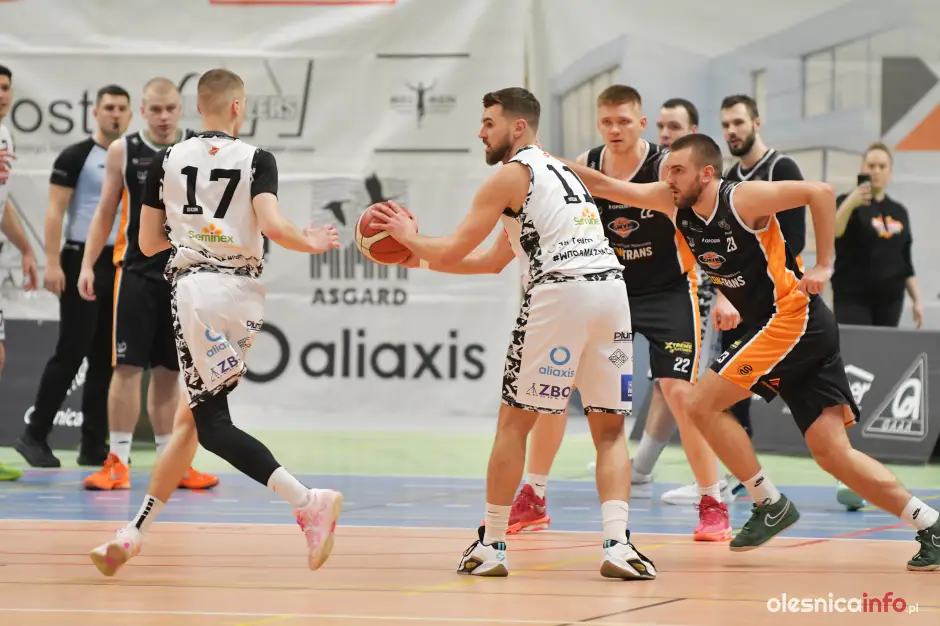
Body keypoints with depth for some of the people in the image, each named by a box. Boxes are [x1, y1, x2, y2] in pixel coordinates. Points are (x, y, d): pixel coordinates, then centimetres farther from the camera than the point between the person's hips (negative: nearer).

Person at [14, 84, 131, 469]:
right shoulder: (76, 157, -4)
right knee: (71, 352, -9)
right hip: (81, 261, -6)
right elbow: (55, 211, -9)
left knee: (106, 359, 5)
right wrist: (52, 262, -18)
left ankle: (93, 446, 9)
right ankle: (35, 435, -2)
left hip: (121, 265, 6)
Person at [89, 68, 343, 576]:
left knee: (211, 424, -4)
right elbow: (273, 227, -12)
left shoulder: (166, 161, 6)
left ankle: (307, 501, -23)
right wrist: (311, 244, 7)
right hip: (244, 292, 2)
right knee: (189, 417, 12)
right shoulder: (257, 161, 2)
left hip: (195, 287, -2)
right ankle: (134, 534, 14)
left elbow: (148, 243, 10)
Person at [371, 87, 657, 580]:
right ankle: (617, 544, -7)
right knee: (609, 429, 9)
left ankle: (490, 544, 11)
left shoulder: (511, 174, 5)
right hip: (611, 287, 7)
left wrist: (408, 236, 20)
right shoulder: (561, 171, 30)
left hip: (560, 292, -7)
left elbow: (453, 251, 1)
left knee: (514, 422, 6)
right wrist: (419, 254, 37)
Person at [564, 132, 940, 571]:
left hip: (793, 318, -8)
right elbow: (605, 186, 9)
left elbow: (820, 192, -11)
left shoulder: (742, 198, -12)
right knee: (832, 453, 1)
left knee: (703, 404, -8)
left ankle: (770, 505, 0)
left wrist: (823, 266, -12)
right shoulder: (675, 203, 9)